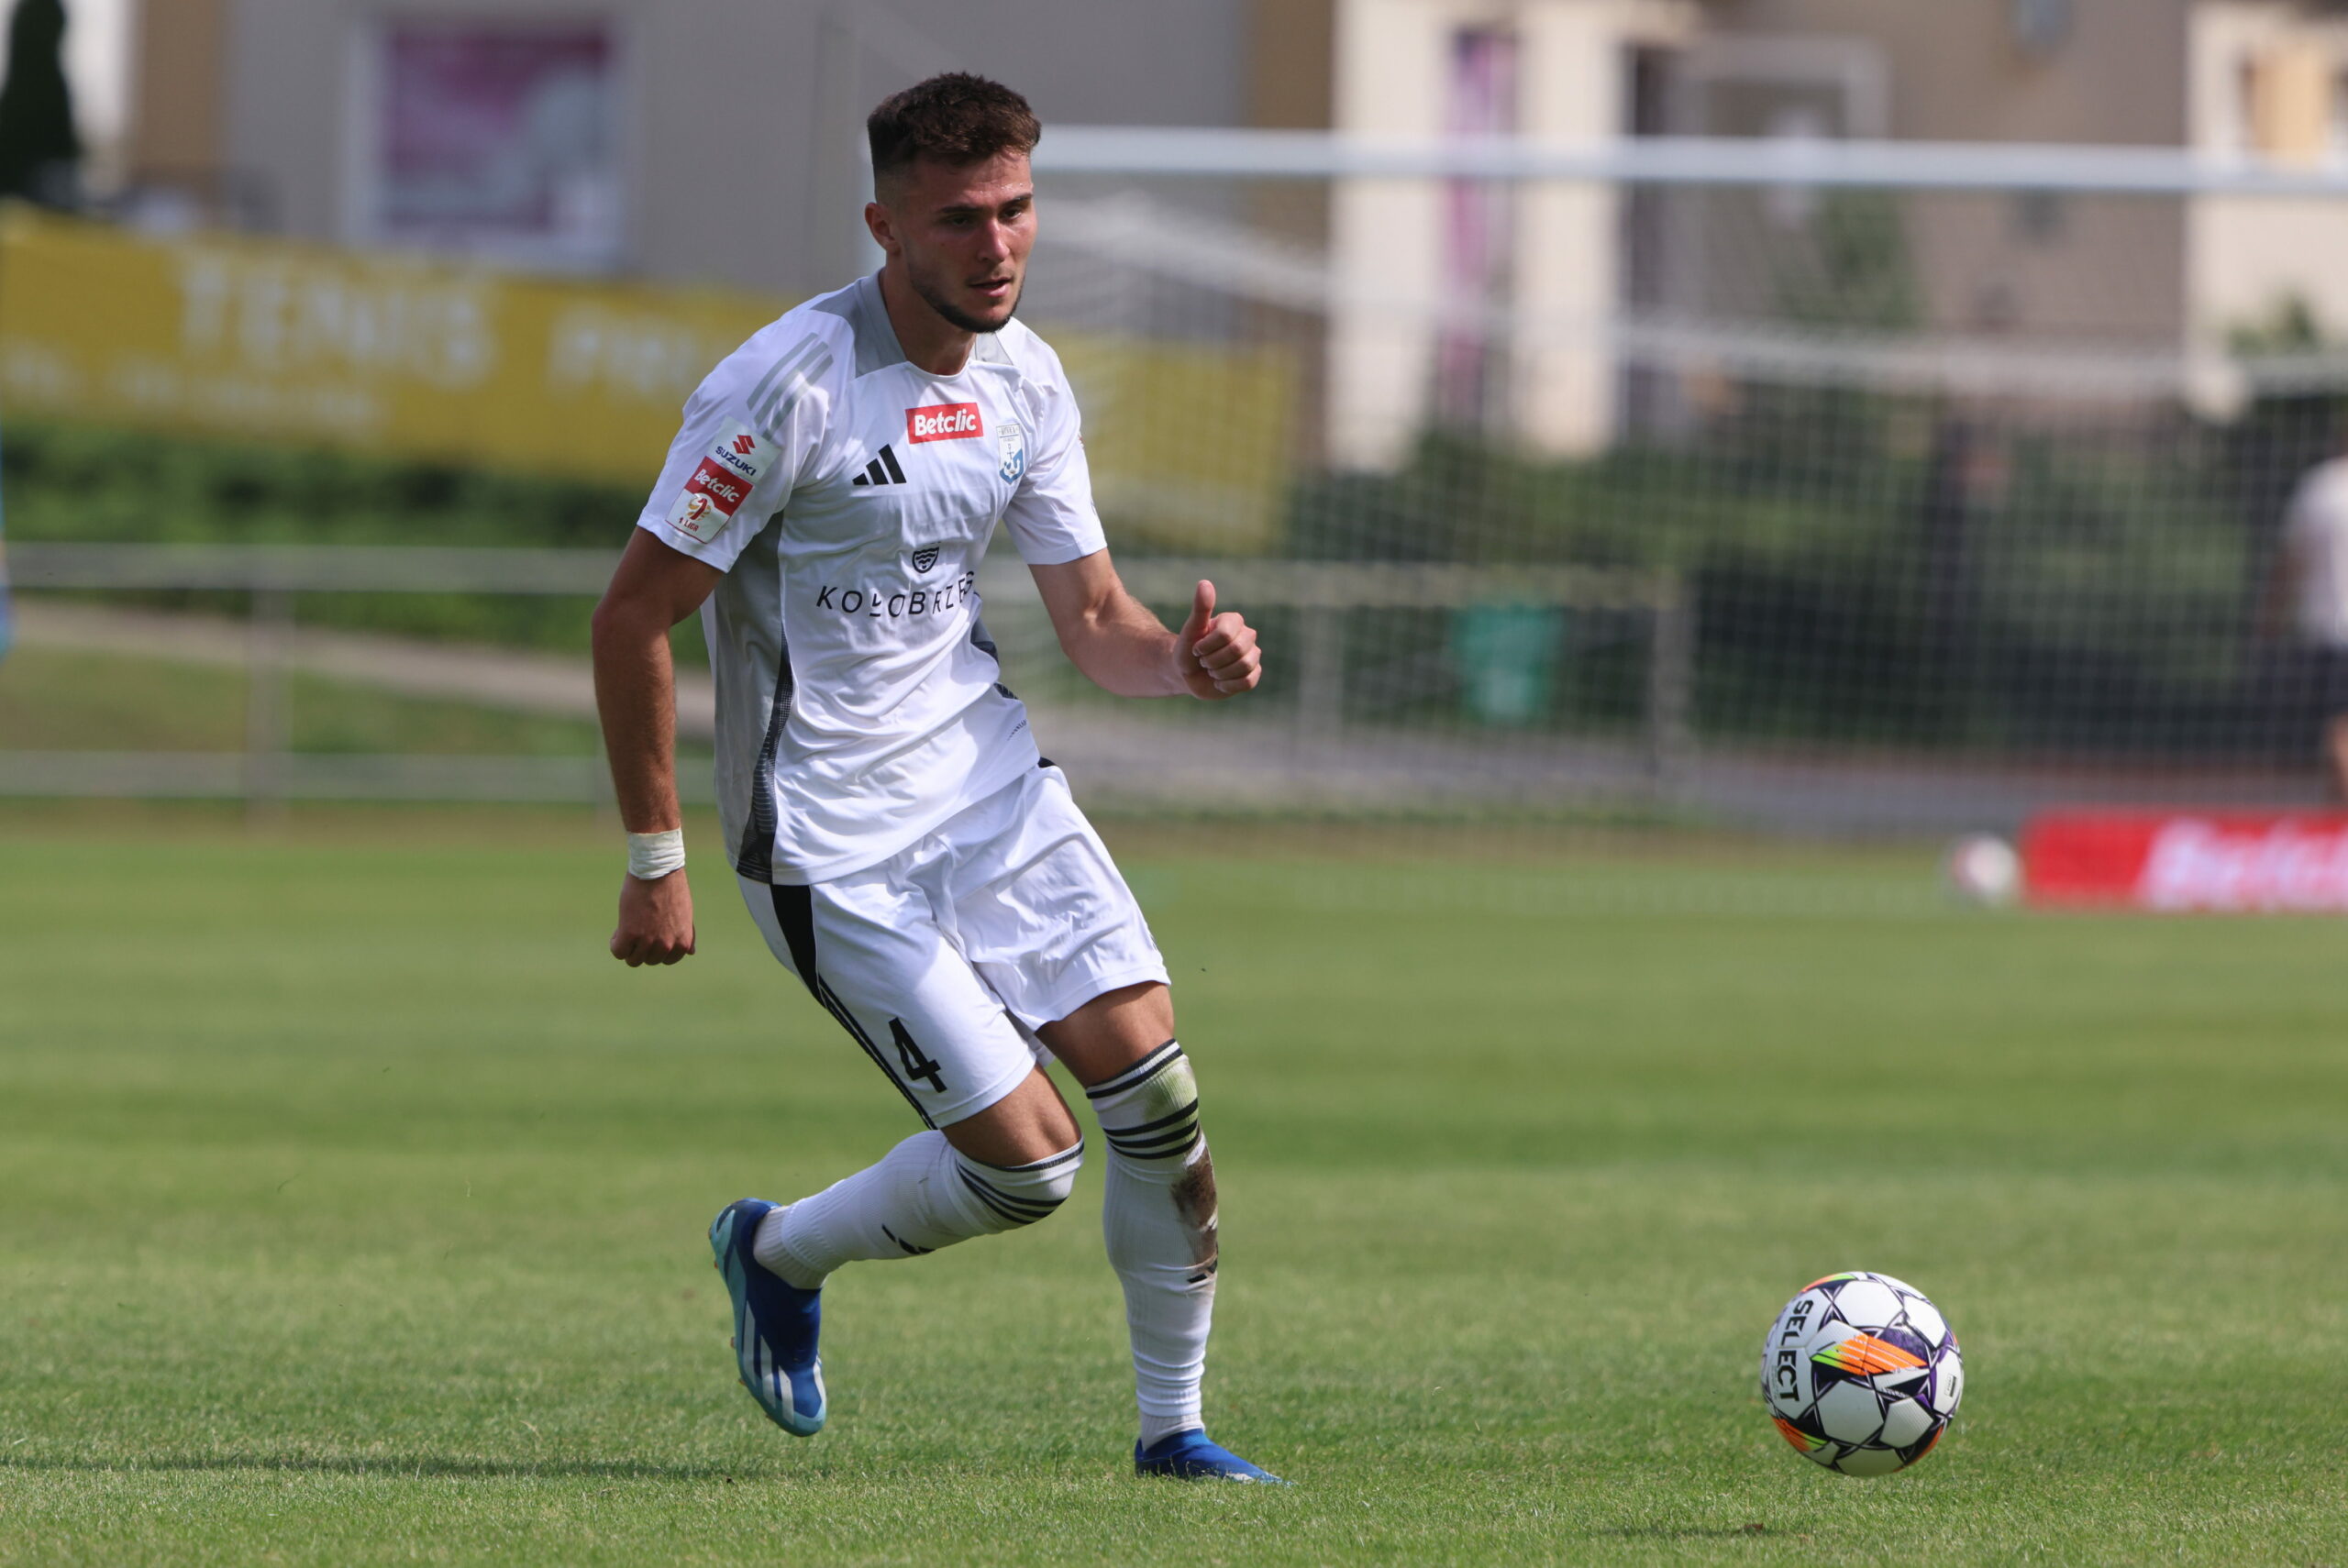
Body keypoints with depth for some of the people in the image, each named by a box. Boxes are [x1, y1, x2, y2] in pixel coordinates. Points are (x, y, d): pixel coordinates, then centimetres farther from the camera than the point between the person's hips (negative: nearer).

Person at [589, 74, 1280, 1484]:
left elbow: (1095, 622, 11)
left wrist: (1186, 661, -13)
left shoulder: (1027, 384, 3)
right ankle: (781, 1253, 20)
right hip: (832, 837, -6)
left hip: (988, 777, 6)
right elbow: (634, 617, -14)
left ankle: (1175, 1424, 10)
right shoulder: (791, 383, -18)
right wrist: (656, 864, -13)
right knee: (1028, 1162, -9)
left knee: (1155, 1080, -6)